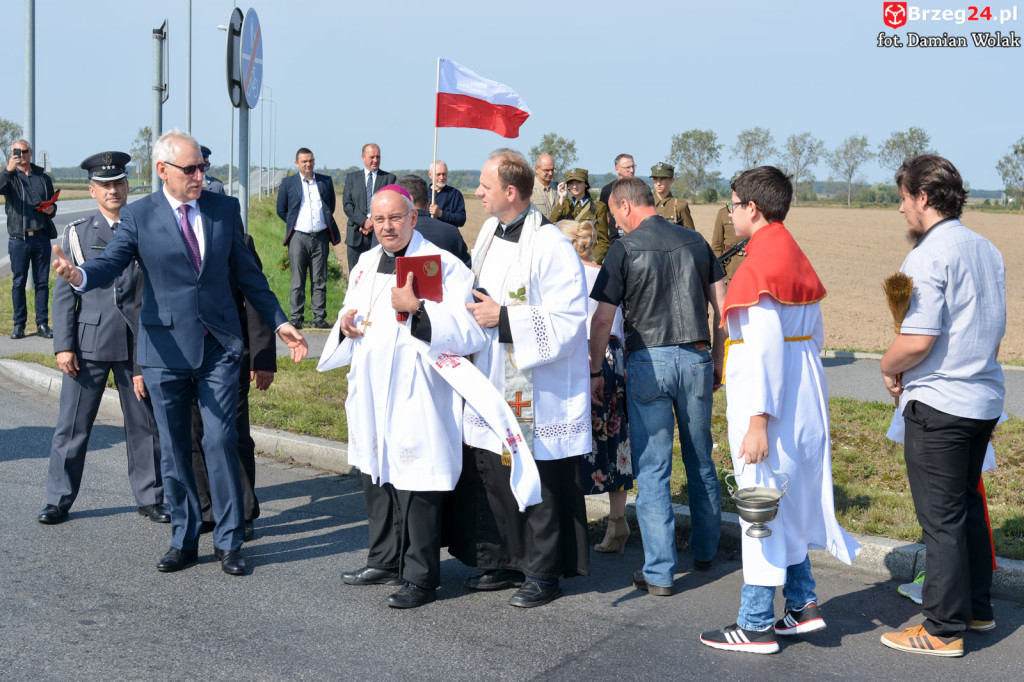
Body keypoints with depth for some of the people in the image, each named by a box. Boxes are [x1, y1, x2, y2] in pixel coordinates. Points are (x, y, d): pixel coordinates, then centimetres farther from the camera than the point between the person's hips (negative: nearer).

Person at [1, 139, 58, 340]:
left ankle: (42, 323, 9)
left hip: (41, 236, 2)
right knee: (18, 283, 1)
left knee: (42, 282, 3)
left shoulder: (43, 178, 14)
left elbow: (52, 204, 21)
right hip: (19, 238, -2)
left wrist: (51, 209, -2)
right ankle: (19, 324, 8)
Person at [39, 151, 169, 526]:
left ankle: (149, 498, 20)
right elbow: (64, 293, 3)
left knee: (145, 424, 7)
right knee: (72, 424, 3)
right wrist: (64, 345, -5)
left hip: (137, 343, 1)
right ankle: (58, 500, 15)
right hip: (89, 342, -1)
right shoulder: (78, 233, 5)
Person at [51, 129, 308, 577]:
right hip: (166, 348, -1)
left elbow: (247, 273, 13)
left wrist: (279, 321, 13)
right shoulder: (138, 216, -1)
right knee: (173, 449, 8)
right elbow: (110, 263, -12)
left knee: (221, 442, -3)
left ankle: (228, 542, 9)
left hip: (218, 345, 1)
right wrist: (79, 275, -35)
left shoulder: (224, 209, 6)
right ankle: (184, 541, 21)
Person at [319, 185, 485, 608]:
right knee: (376, 478, 18)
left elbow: (468, 331, -20)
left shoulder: (443, 265, -11)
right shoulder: (366, 264, 14)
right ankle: (385, 561, 34)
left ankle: (421, 579, 7)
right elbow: (352, 312, 30)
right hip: (370, 393, 8)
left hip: (415, 397, -8)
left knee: (415, 487, -4)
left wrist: (418, 311, -30)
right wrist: (345, 321, 6)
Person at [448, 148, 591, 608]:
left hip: (537, 395, -8)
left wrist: (503, 318, -20)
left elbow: (567, 321, -21)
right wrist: (472, 307, 5)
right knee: (491, 478, 14)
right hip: (492, 387, 8)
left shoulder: (551, 247, -16)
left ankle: (543, 573, 14)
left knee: (539, 485, 1)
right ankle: (502, 563, 27)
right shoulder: (490, 237, 11)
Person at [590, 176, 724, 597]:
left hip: (648, 361, -4)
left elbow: (603, 319, -7)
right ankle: (705, 551, 32)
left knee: (652, 469, 1)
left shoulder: (624, 249, -5)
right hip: (696, 357, 4)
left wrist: (595, 370, 4)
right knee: (701, 462, 18)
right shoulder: (695, 241, 7)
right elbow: (722, 307, 10)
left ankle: (659, 573, 2)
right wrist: (717, 360, 19)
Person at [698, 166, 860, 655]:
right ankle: (802, 605, 24)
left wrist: (758, 419, -24)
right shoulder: (795, 257, 11)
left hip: (768, 397, -9)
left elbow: (765, 345, -23)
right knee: (788, 503, 19)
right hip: (804, 393, 9)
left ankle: (756, 627, 7)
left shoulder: (758, 265, -17)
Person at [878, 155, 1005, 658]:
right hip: (985, 399, 9)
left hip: (938, 404, -9)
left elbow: (918, 339, -24)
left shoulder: (928, 257, -18)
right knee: (968, 505, 21)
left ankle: (944, 630, 9)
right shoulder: (987, 250, 9)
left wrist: (888, 367, -7)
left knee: (941, 518, 0)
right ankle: (977, 607, 32)